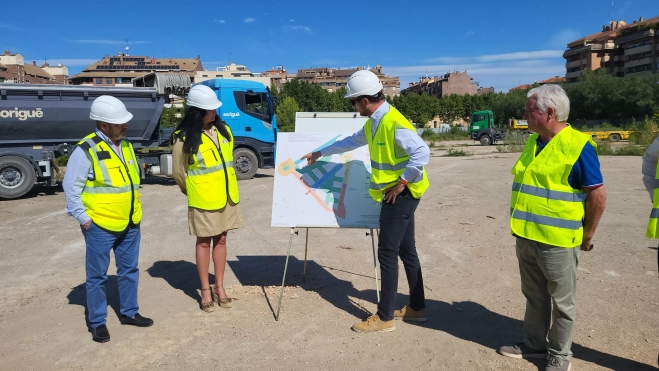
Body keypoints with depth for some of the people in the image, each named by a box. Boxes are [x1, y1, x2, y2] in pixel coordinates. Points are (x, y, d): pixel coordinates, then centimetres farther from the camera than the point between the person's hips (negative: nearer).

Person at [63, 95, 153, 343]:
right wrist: (83, 218, -13)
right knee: (97, 275, 7)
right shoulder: (86, 150, -15)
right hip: (100, 226, -7)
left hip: (130, 223, 7)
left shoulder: (125, 145, 7)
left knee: (129, 270, 16)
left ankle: (129, 312, 32)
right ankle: (97, 322, 21)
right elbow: (71, 186, -13)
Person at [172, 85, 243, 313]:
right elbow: (179, 172, -5)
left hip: (226, 197, 5)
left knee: (221, 240, 12)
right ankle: (205, 290, 19)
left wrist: (227, 189, 15)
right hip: (203, 200, -5)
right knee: (204, 242, 6)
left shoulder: (223, 130, 3)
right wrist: (194, 193, 9)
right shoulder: (185, 138, -14)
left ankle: (219, 287, 24)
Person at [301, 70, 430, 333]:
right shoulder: (373, 122, 10)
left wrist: (402, 183, -22)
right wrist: (321, 153, 34)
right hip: (396, 195, 10)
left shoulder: (393, 123, -21)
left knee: (387, 253, -4)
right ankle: (417, 307, 27)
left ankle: (384, 318, 7)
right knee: (406, 250, 15)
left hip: (401, 194, -10)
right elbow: (352, 141, 27)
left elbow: (422, 152, -29)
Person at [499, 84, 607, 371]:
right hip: (526, 237, 7)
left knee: (561, 302, 10)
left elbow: (598, 195, -13)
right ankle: (534, 343, 35)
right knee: (534, 297, 20)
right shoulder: (533, 141, 7)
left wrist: (586, 235, -5)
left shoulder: (578, 145, -15)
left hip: (557, 241, -7)